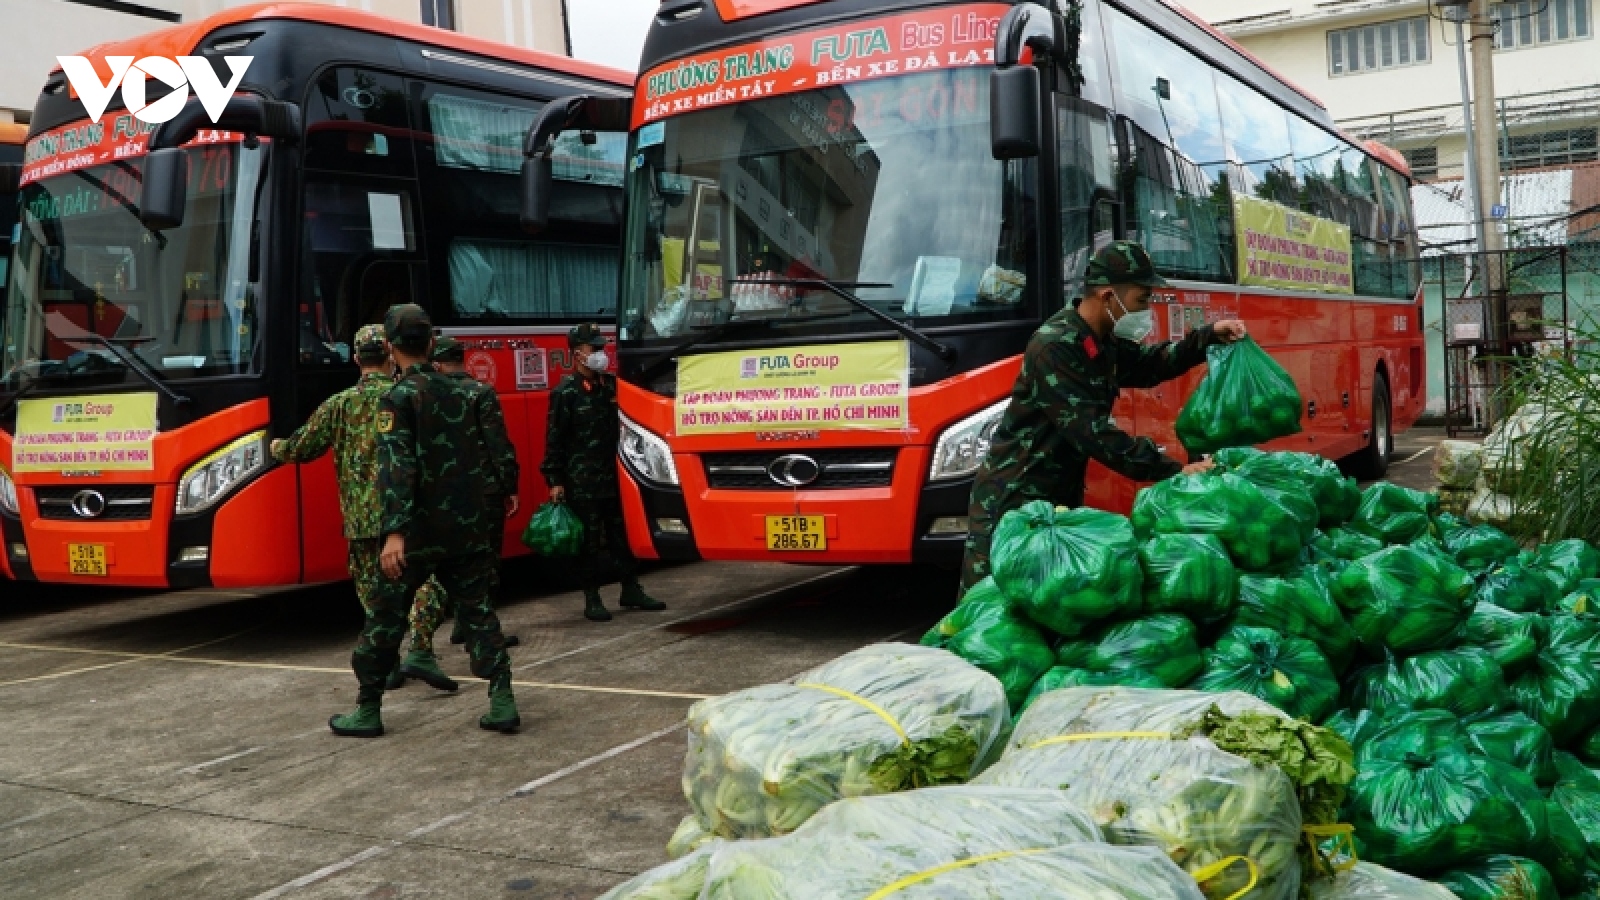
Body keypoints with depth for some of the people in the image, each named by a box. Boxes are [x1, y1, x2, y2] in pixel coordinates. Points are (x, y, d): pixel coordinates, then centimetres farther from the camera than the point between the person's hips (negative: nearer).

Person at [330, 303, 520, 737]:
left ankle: (367, 710, 15)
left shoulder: (398, 398, -9)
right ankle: (502, 704, 2)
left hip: (420, 530, -5)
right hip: (468, 527, 5)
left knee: (386, 616, 7)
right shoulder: (459, 393, 10)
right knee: (477, 612, 9)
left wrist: (394, 532, -25)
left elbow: (397, 466, -19)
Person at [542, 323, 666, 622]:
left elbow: (625, 425, 19)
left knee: (623, 533, 11)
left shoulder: (612, 385, 8)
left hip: (614, 476, 5)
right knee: (589, 540, 2)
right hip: (582, 482, -5)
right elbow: (555, 439, -9)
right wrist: (555, 480, -12)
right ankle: (591, 599, 10)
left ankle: (631, 589, 22)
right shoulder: (565, 392, -8)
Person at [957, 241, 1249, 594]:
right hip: (1011, 499, -9)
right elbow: (1092, 432, -29)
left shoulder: (1103, 341, 5)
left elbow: (1150, 365, 24)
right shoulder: (1054, 346, -24)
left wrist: (1207, 337, 8)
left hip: (1062, 495, 9)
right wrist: (1174, 471, -29)